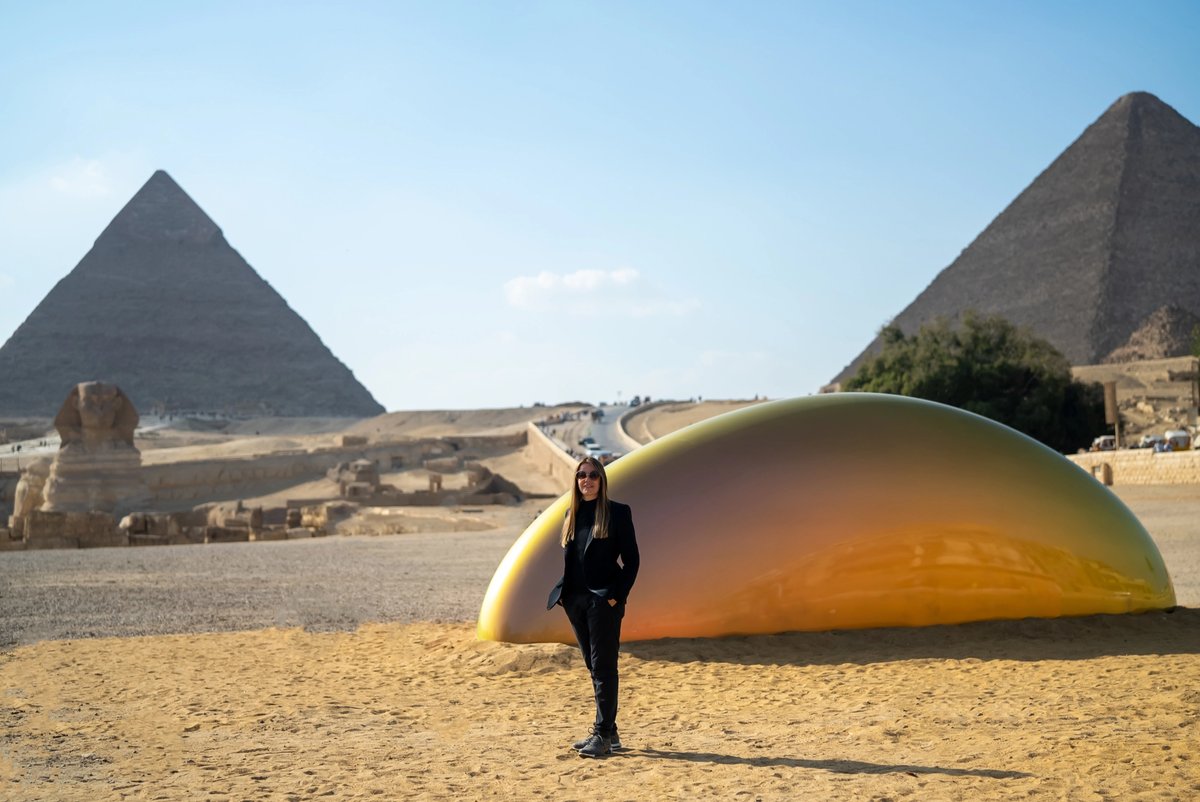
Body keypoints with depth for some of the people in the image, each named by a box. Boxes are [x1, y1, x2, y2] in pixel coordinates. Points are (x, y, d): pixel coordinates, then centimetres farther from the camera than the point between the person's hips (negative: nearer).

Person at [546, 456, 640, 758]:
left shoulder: (617, 512, -4)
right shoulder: (571, 515, 13)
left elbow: (631, 559, -6)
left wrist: (616, 595, -14)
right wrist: (562, 592, 5)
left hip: (604, 600, -6)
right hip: (576, 601, 6)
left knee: (603, 667, -5)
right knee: (594, 667, 11)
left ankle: (603, 735, -3)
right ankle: (609, 732, 19)